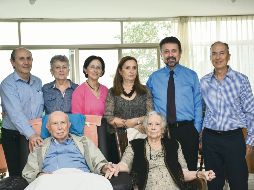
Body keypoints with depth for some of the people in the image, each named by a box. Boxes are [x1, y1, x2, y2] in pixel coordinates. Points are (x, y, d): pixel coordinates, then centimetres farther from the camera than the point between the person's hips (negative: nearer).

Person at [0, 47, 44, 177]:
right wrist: (31, 134, -35)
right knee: (16, 174, 4)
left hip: (36, 133, 5)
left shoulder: (38, 82, 8)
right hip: (13, 135, -5)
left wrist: (36, 120, -8)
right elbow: (15, 113, -24)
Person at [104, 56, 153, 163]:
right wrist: (135, 123, -8)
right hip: (118, 139, -1)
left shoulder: (144, 91, 10)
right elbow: (108, 118, -3)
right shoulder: (112, 93, 7)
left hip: (140, 137, 1)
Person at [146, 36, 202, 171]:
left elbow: (198, 104, 3)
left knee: (189, 170, 8)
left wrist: (196, 130, -4)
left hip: (187, 130, -1)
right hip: (160, 131, 1)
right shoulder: (153, 78, 6)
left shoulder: (191, 76, 4)